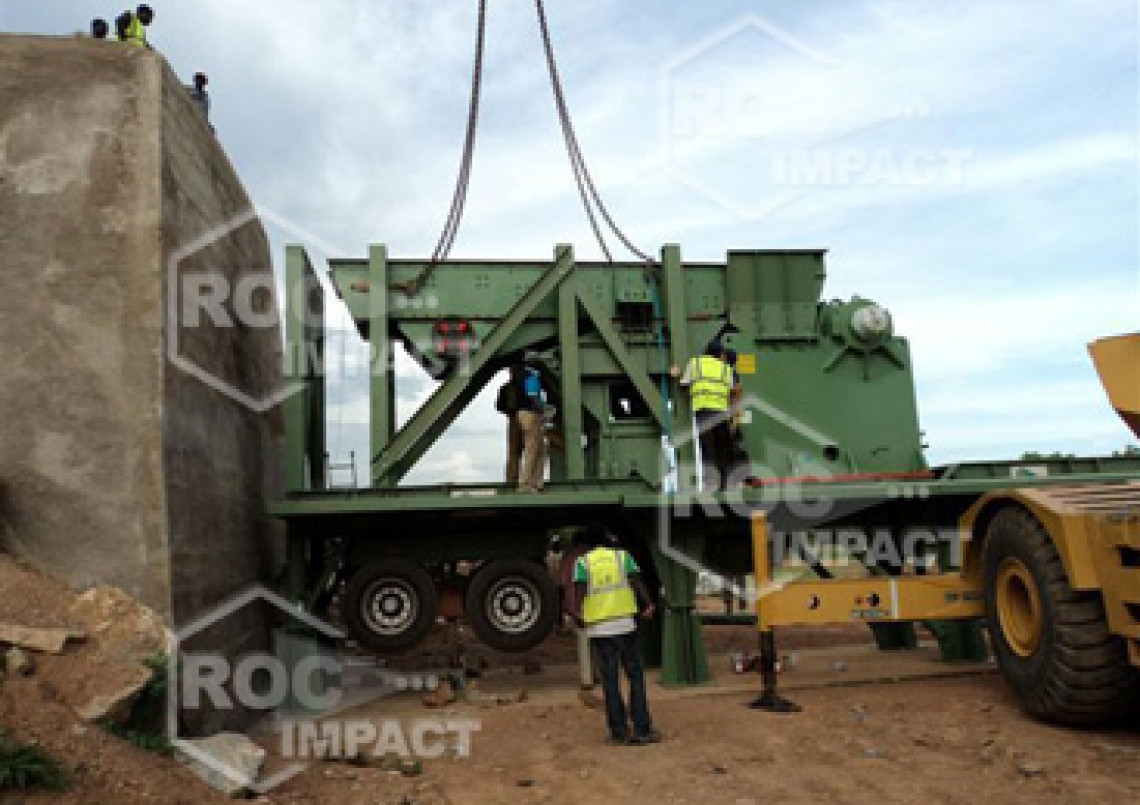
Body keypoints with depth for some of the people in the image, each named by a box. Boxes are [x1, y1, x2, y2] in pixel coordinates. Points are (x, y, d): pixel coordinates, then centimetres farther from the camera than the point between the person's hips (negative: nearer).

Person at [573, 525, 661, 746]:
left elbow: (580, 592, -7)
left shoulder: (583, 562, 4)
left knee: (610, 681, 6)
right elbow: (637, 583, -4)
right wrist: (648, 605, -5)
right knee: (635, 676, 6)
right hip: (625, 624, 0)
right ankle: (642, 729, 4)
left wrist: (580, 616, -3)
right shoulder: (622, 556, 7)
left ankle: (619, 732, 9)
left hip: (598, 627, 0)